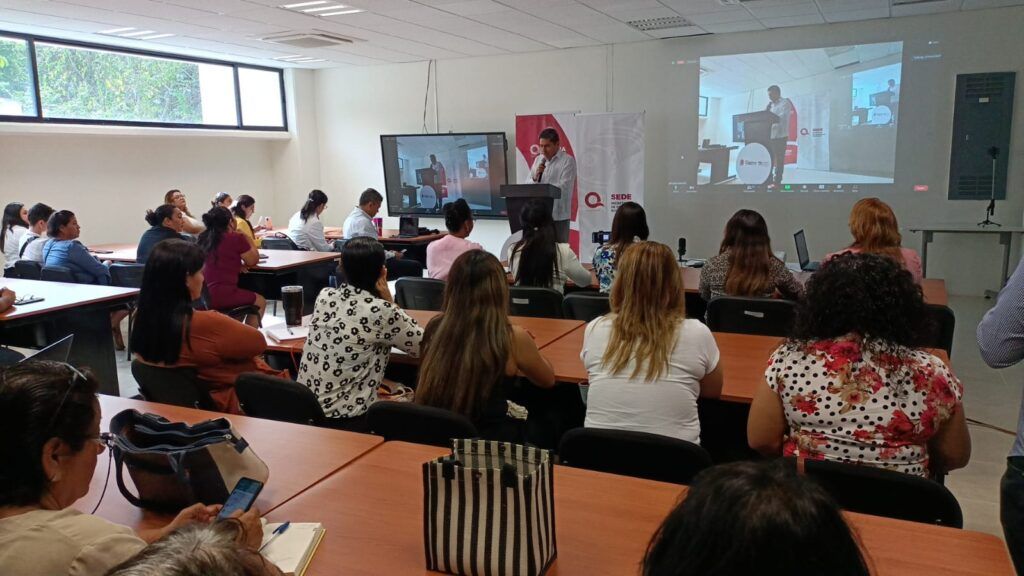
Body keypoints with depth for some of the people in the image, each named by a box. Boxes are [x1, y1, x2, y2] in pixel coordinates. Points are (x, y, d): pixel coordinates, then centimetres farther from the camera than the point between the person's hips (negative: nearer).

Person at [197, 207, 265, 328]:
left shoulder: (204, 239, 11)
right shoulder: (236, 238, -8)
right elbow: (253, 261, 5)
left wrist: (239, 265, 14)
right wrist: (246, 237, 14)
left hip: (203, 296, 7)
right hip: (222, 295, -7)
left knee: (245, 297, 32)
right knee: (260, 301, 17)